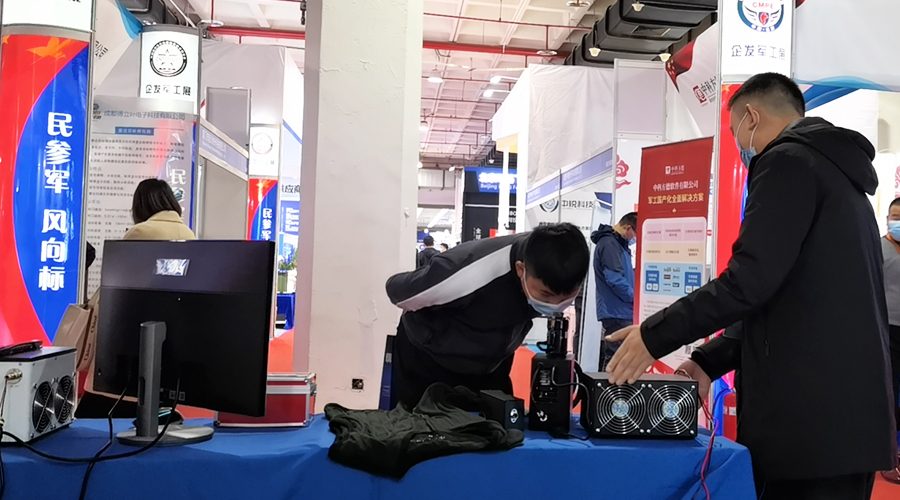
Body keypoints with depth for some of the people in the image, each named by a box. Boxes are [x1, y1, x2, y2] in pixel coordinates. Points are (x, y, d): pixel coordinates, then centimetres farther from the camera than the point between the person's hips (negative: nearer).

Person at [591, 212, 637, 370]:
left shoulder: (618, 243, 16)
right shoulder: (609, 244, -15)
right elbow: (614, 279, -22)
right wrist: (635, 298, -12)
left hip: (619, 311, 10)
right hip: (617, 311, -10)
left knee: (610, 355, 14)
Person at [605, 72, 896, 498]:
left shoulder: (788, 161, -8)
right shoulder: (834, 169, 22)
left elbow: (751, 280, -19)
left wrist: (655, 336, -9)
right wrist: (709, 361, 17)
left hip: (810, 414, -9)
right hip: (847, 410, 9)